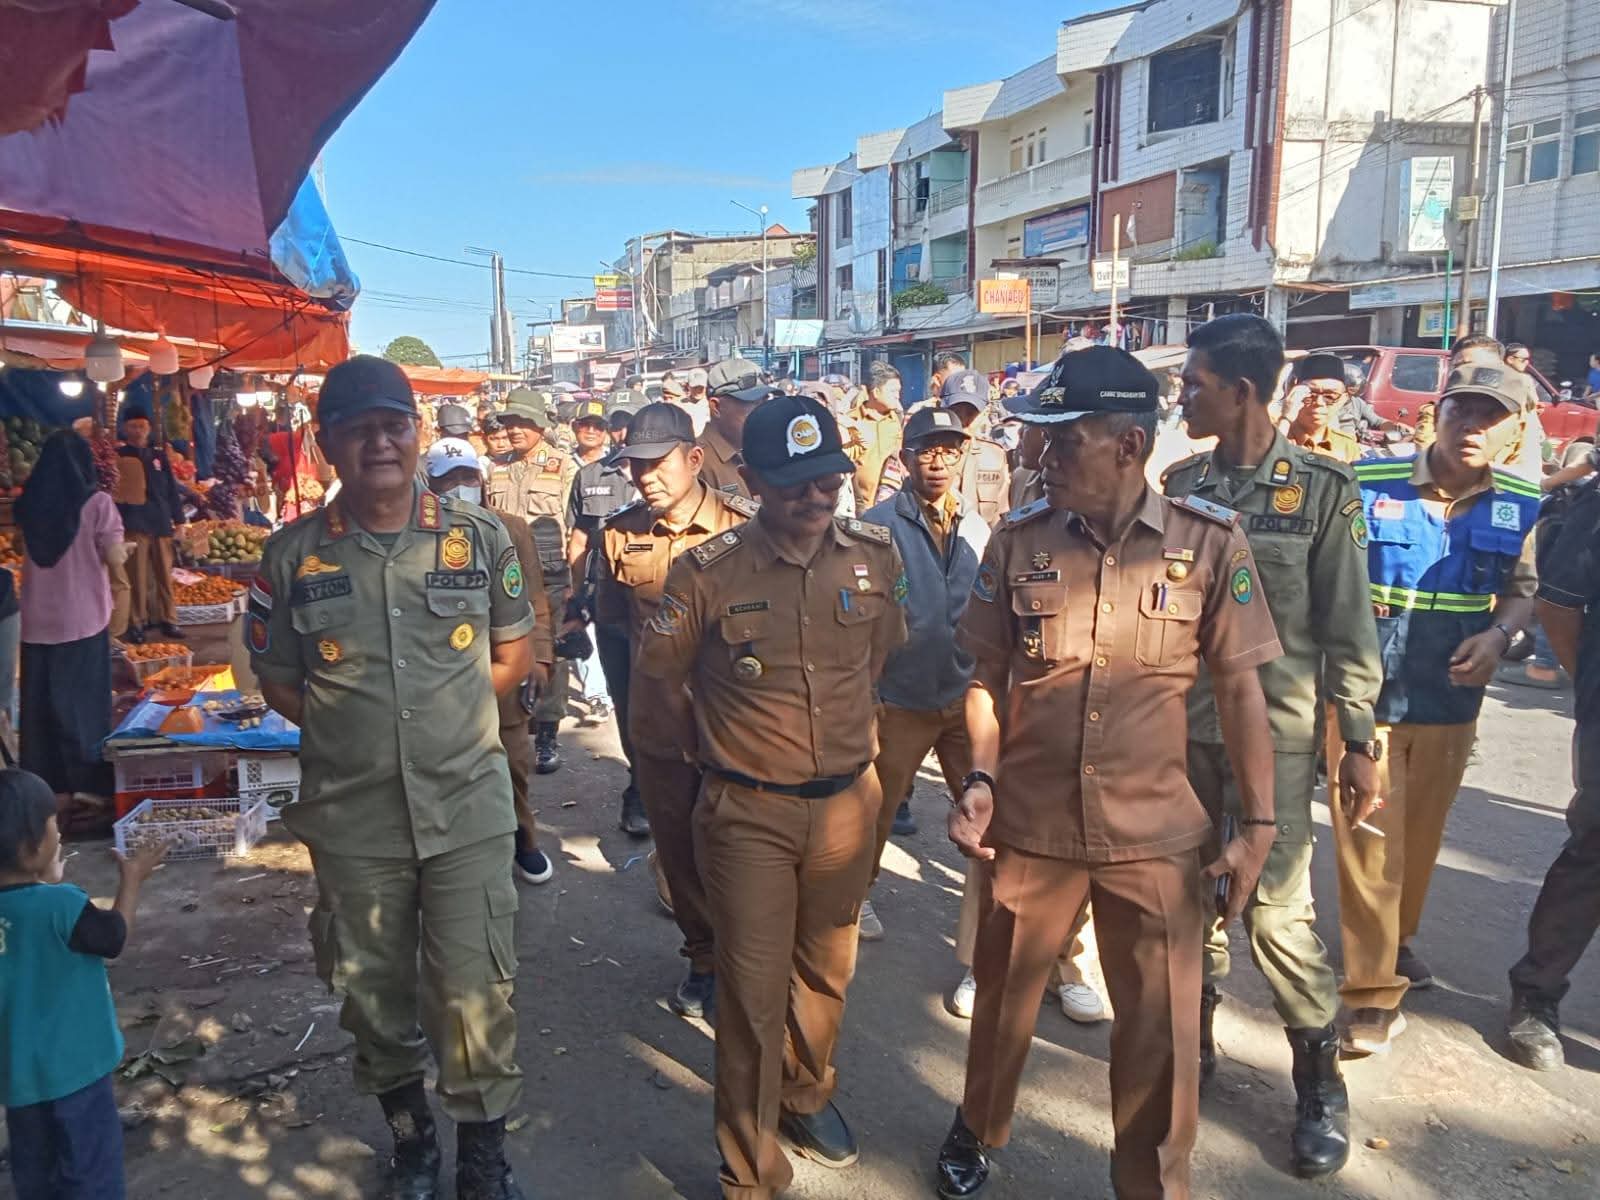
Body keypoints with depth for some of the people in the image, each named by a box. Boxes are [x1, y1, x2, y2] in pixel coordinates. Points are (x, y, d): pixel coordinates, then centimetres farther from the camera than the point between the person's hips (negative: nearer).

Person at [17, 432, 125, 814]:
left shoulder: (28, 504, 4)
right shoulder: (96, 502, -10)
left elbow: (33, 550, 16)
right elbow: (114, 557, -11)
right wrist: (124, 548, 10)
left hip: (37, 618, 4)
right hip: (83, 617, -4)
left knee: (40, 700, 11)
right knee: (84, 698, 7)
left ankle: (49, 785, 17)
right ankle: (86, 781, 9)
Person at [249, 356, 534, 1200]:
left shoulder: (479, 536, -2)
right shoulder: (292, 555, -3)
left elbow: (514, 655, 8)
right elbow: (278, 681, 7)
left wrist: (447, 709, 0)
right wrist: (351, 726, -4)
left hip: (468, 809, -1)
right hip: (352, 819, 1)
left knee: (475, 994, 5)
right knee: (374, 994, 17)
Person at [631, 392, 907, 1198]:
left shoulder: (875, 556, -4)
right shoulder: (707, 572, -14)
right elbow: (658, 678, 1)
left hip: (848, 804, 4)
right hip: (748, 814, -3)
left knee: (825, 971, 22)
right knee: (754, 993, 5)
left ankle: (806, 1094, 49)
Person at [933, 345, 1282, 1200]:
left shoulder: (1211, 542, -8)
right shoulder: (1017, 539, -4)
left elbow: (1239, 688, -2)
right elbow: (989, 677, 4)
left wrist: (1258, 823, -2)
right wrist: (980, 782, -7)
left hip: (1155, 835, -1)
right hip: (1028, 825, 1)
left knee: (1160, 1031, 11)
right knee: (1003, 999, 19)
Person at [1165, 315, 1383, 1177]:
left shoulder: (1320, 486, -6)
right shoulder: (1180, 483, 4)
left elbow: (1347, 624, -4)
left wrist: (1359, 739, -4)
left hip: (1275, 728, -4)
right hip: (1184, 720, 4)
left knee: (1277, 910, -3)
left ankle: (1320, 1080, 19)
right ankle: (1195, 1036, 33)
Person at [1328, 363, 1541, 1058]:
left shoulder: (1521, 506, 0)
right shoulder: (1369, 484, -11)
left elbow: (1521, 590, 13)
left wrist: (1498, 634, -6)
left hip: (1451, 702, 4)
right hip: (1365, 694, -4)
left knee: (1421, 836, 19)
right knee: (1370, 841, -2)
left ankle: (1397, 940, 43)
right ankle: (1373, 992, 8)